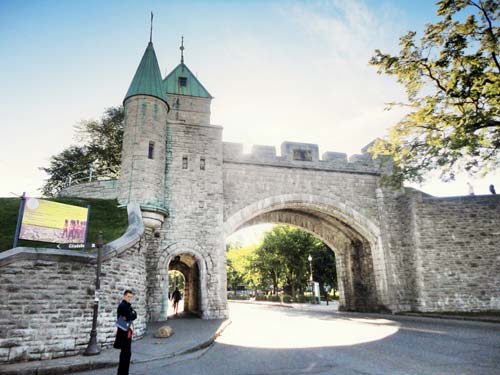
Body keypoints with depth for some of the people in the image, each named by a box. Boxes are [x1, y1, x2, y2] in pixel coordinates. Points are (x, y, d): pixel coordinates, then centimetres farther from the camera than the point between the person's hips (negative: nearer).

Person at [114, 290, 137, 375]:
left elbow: (135, 316, 6)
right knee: (127, 353, -6)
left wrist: (128, 317, -11)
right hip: (124, 332, -10)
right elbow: (129, 317, -23)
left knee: (125, 352, 17)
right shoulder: (122, 305, -15)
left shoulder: (128, 306, 15)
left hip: (127, 331, 10)